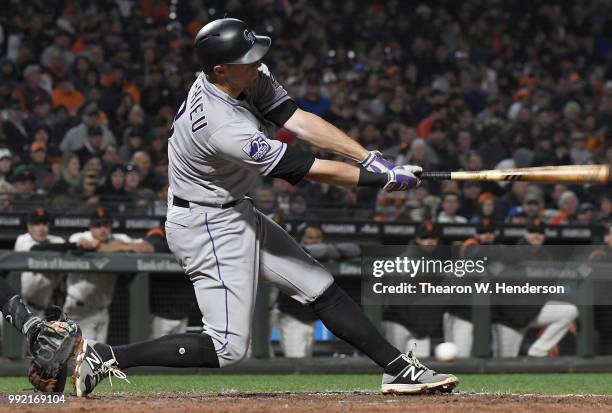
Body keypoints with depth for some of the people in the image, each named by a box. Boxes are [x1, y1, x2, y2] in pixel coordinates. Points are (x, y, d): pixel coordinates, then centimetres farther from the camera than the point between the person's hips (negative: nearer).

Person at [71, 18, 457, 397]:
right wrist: (383, 179, -16)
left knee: (321, 288, 10)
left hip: (236, 213, 10)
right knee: (228, 347, -9)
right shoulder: (224, 129, -33)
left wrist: (371, 159, -19)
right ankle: (107, 356, -6)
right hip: (207, 227, -10)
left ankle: (399, 367, 16)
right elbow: (313, 170, -25)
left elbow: (300, 121, -10)